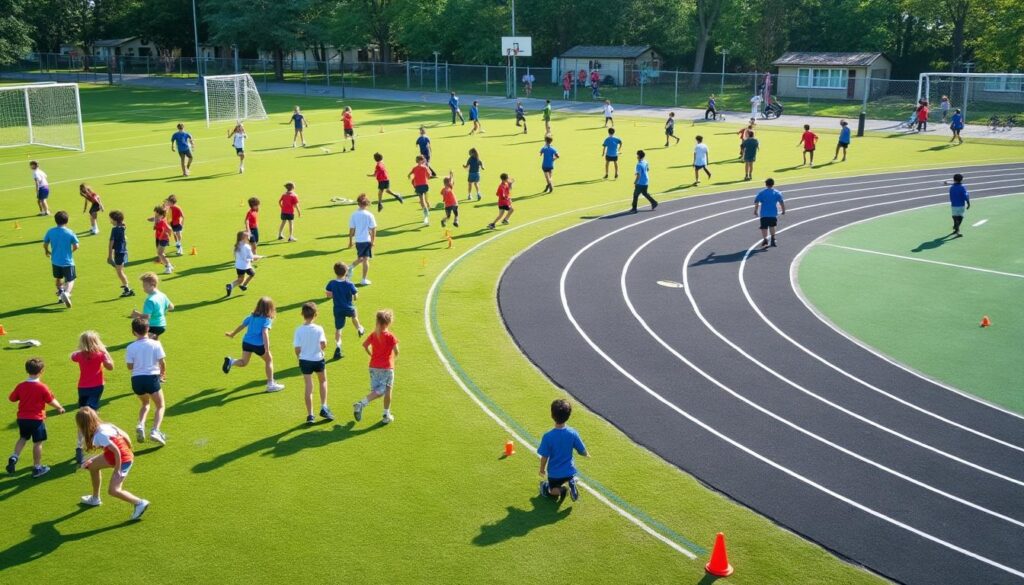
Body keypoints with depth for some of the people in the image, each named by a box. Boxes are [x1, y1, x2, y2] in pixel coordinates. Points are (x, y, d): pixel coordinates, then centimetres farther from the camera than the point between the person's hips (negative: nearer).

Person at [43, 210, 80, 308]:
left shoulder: (50, 231, -4)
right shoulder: (70, 233, -12)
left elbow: (45, 244, 5)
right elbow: (76, 246, -10)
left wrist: (47, 251, 27)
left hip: (55, 260, 3)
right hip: (68, 261, -3)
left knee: (58, 278, 26)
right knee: (70, 280, -1)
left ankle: (60, 291, 37)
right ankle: (66, 293, -26)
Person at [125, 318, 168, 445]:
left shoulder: (130, 347, -1)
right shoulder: (155, 344, -4)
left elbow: (129, 366, 0)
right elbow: (162, 362, -5)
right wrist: (163, 374, 13)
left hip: (136, 380, 3)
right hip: (152, 378, -3)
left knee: (145, 403, 28)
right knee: (160, 406, 9)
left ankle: (141, 425, 3)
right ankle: (155, 431, -14)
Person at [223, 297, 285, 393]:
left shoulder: (251, 316, 10)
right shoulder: (267, 320, -9)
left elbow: (241, 326, 18)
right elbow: (265, 333, -21)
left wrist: (232, 334, 35)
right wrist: (267, 349, -26)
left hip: (246, 342, 5)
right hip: (258, 345, -5)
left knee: (244, 362, 20)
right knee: (269, 360, 16)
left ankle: (231, 362, -11)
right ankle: (271, 384, 20)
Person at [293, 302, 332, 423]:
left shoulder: (298, 330, -11)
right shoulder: (319, 329, -13)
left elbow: (297, 349, -10)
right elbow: (323, 344, -24)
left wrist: (300, 358, 9)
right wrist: (324, 344, 0)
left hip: (305, 360, 0)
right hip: (318, 359, 0)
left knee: (308, 386, 7)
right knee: (323, 382, 23)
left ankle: (310, 415, 8)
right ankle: (324, 408, 15)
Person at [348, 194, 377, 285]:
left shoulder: (354, 215, -2)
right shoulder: (369, 215, -10)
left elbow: (351, 229, 2)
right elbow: (373, 229, -9)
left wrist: (350, 241, 12)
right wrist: (373, 241, -1)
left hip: (357, 240, 4)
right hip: (367, 240, -3)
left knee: (361, 258, 24)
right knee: (366, 259, 3)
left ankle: (351, 267, 0)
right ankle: (364, 280, 6)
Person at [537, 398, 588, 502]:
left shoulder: (548, 436, -22)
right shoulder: (573, 433, -15)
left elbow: (544, 457, -14)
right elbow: (583, 452, -6)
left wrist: (542, 470, 6)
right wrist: (587, 454, 19)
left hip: (554, 473, -1)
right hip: (569, 471, 1)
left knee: (552, 491, 24)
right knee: (570, 479, 34)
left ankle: (561, 489, -11)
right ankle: (571, 483, -3)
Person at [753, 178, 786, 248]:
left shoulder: (761, 193, -1)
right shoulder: (777, 193, 2)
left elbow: (756, 202, -7)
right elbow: (782, 203, -2)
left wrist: (755, 211, 1)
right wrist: (783, 211, 9)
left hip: (764, 213, -2)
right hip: (773, 213, 2)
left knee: (764, 227, 0)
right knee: (772, 226, 22)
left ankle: (765, 240, -17)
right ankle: (773, 240, 22)